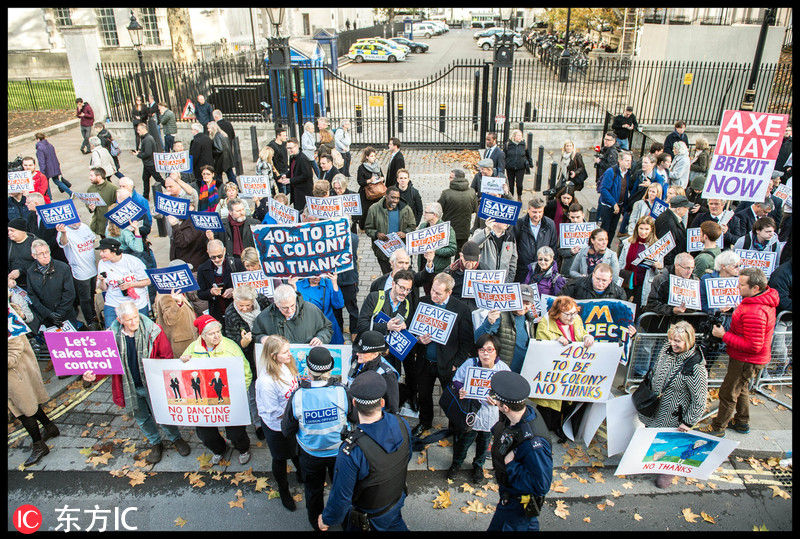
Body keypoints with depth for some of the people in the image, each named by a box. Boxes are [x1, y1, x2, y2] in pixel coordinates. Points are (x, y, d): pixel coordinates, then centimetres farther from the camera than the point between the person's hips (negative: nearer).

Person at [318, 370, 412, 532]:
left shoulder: (351, 452, -40)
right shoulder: (402, 424, -24)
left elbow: (341, 496, -26)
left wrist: (327, 520, -6)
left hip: (368, 515, -4)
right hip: (397, 499, 4)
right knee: (394, 525, 33)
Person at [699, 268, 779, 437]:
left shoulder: (754, 312, -34)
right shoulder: (764, 299, 0)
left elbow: (753, 346, -31)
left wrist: (724, 336, -25)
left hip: (747, 361, -10)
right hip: (748, 359, 10)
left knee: (727, 393, 6)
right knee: (740, 389, 27)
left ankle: (717, 427, 22)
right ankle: (742, 422, 45)